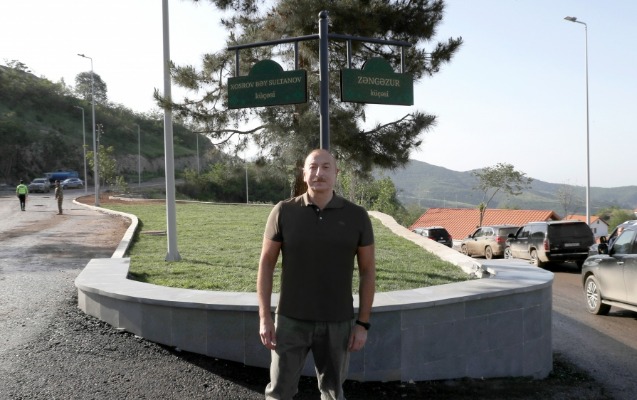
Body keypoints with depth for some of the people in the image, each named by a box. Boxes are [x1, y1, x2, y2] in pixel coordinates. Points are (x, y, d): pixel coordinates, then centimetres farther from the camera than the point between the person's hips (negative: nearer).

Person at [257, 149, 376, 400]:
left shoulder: (357, 216, -6)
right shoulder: (284, 212, -7)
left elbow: (368, 270, 0)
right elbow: (266, 263, -2)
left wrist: (363, 323, -2)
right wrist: (264, 318, -6)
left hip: (337, 322, 1)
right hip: (291, 320, 0)